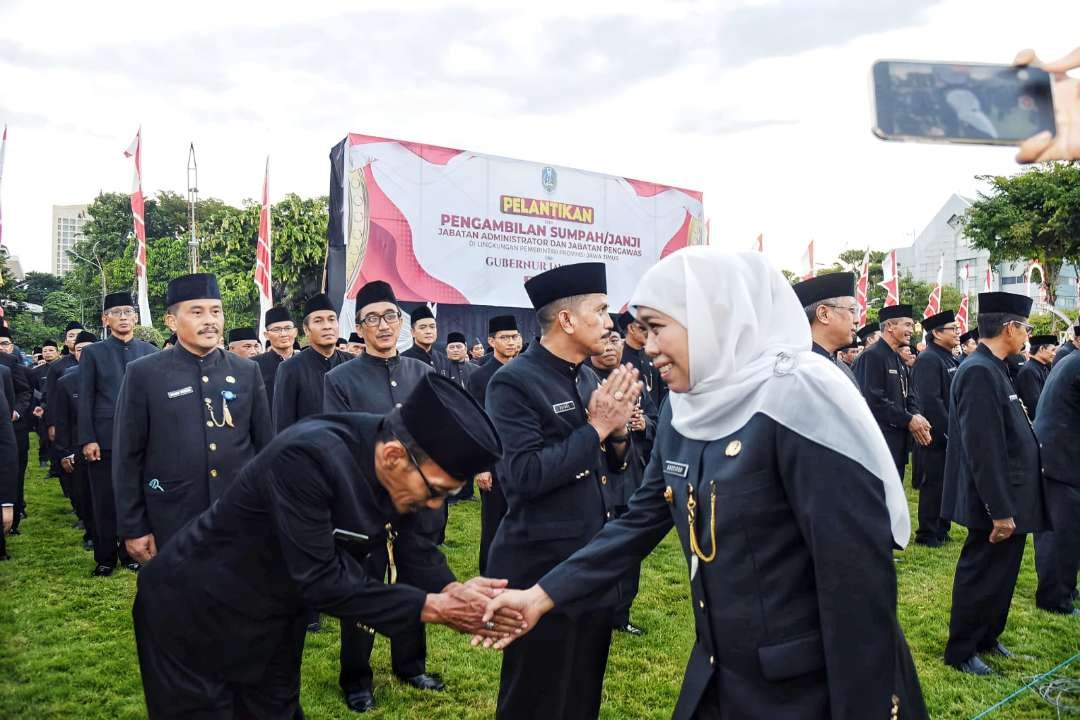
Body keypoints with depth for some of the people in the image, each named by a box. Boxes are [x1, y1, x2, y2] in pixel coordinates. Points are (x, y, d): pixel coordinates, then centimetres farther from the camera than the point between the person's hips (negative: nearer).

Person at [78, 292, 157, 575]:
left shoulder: (150, 352, 7)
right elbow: (85, 400, 1)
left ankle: (131, 552, 20)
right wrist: (87, 440, -6)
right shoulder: (92, 353, 5)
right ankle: (105, 557, 18)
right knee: (104, 501, 6)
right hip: (104, 439, -1)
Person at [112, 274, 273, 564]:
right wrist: (133, 528, -3)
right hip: (171, 523, -2)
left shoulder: (247, 371, 2)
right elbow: (127, 458, -3)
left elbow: (266, 446, 7)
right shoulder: (143, 374, -5)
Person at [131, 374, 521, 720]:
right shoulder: (308, 455, -36)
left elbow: (410, 545, -4)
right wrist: (433, 607, -30)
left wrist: (453, 590, -23)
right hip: (196, 613, -6)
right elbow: (319, 577, -33)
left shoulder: (396, 469, -13)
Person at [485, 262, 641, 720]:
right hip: (543, 567, -7)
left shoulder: (589, 377, 7)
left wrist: (618, 428, -8)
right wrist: (595, 427, -20)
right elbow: (523, 475, -25)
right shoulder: (514, 382, -16)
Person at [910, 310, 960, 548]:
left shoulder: (950, 359, 15)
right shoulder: (927, 359, -15)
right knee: (933, 484, -2)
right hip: (936, 436, -9)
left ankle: (941, 530, 25)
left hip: (950, 435, 9)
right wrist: (950, 430, -21)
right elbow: (931, 400, -22)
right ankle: (927, 534, 8)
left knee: (946, 482, 15)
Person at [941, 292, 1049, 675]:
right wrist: (999, 511, -24)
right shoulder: (979, 372, -23)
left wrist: (1009, 506, 18)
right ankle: (961, 651, 19)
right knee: (983, 575, 3)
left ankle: (987, 636, 37)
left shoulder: (992, 368, 10)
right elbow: (982, 449, -27)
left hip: (1009, 499, 10)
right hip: (998, 503, -10)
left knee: (1001, 572, 21)